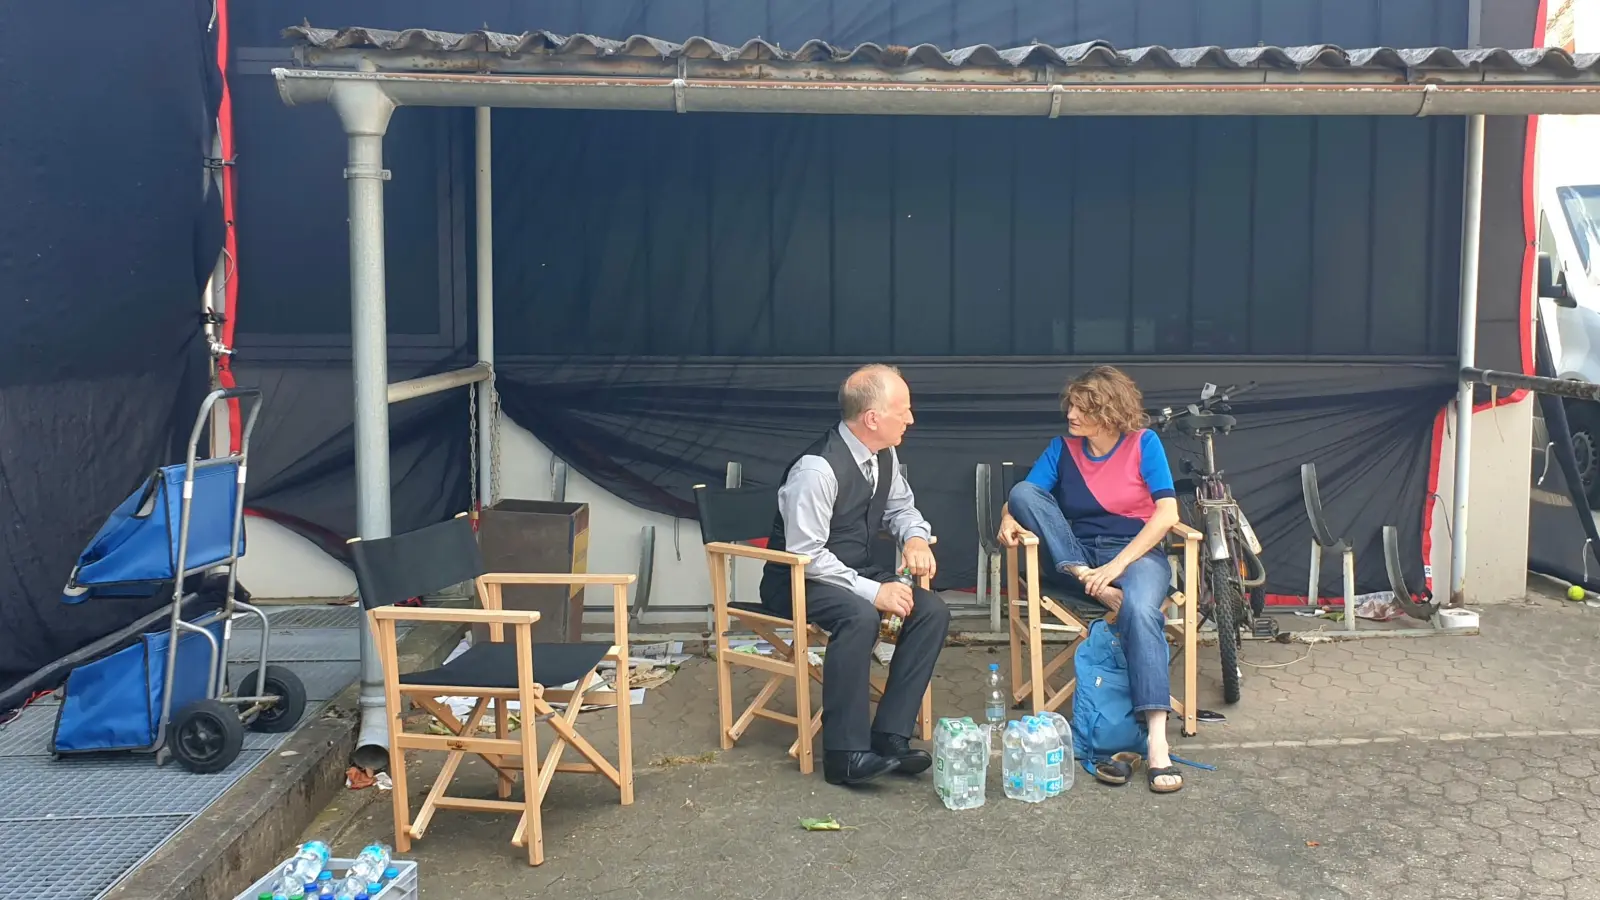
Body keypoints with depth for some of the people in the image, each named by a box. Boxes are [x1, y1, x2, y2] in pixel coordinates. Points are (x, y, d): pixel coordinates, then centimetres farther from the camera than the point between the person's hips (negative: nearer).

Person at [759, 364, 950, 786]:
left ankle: (890, 735, -9)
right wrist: (873, 591, -29)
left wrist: (915, 537, -8)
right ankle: (845, 752, -25)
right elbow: (806, 555, -27)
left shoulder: (883, 456, -2)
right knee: (859, 617, -36)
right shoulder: (818, 468, -26)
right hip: (800, 580, -8)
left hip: (857, 571, 8)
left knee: (932, 611, -12)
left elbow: (900, 507, 16)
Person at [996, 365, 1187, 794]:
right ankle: (1087, 583, -26)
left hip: (1137, 551, -4)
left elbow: (1166, 513, -10)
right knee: (1023, 489, -16)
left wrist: (1118, 565, -20)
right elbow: (1021, 498, 2)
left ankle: (1157, 743, -44)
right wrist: (1009, 517, -24)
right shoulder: (1062, 449, 7)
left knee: (1140, 609, -38)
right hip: (1077, 555, 4)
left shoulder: (1143, 443, -2)